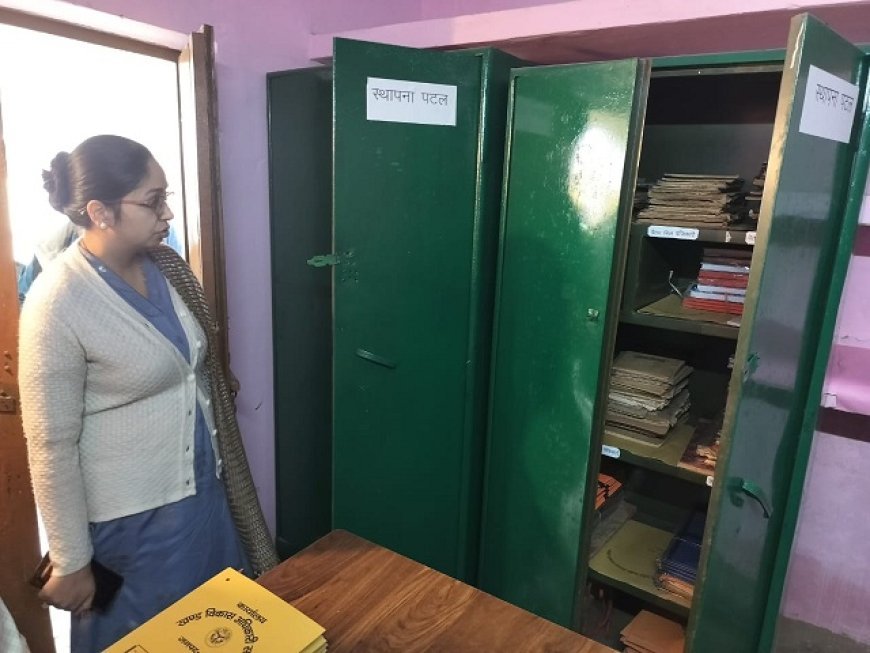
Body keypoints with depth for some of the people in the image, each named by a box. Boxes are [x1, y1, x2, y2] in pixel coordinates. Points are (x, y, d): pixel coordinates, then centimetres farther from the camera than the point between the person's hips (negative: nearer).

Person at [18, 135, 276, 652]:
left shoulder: (164, 264, -3)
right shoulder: (58, 304, -22)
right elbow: (52, 445, -17)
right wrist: (71, 563, -10)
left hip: (203, 485, 7)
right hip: (134, 514, -6)